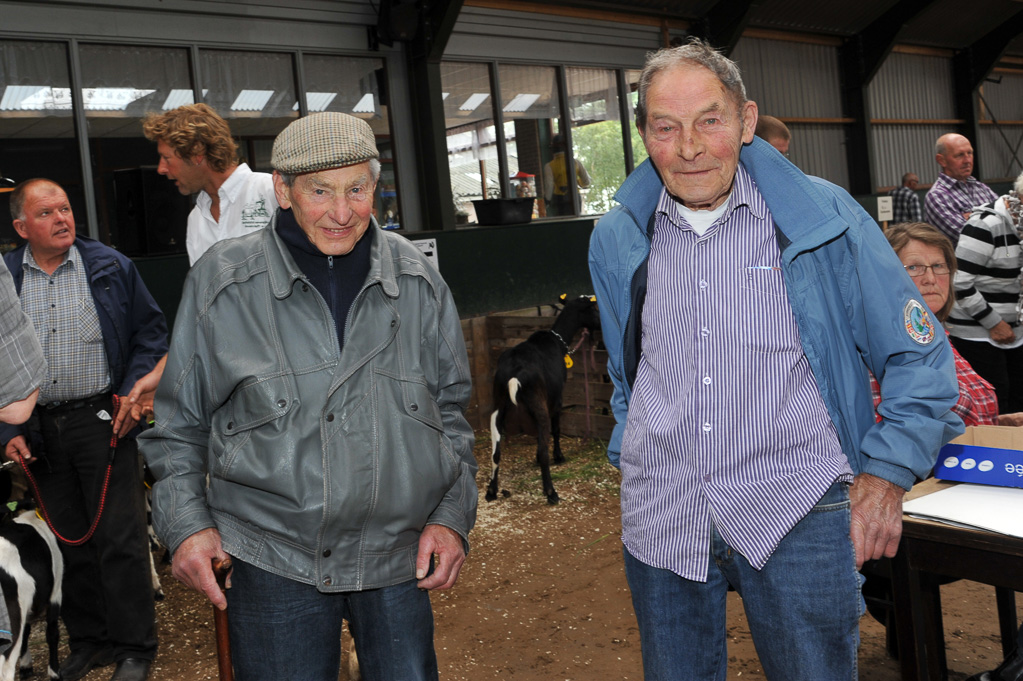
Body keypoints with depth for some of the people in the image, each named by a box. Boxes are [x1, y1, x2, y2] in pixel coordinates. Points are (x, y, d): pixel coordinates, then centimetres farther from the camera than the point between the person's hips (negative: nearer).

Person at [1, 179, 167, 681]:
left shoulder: (111, 267, 0)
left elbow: (150, 332, 2)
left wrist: (134, 395, -10)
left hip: (103, 420, -3)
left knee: (120, 539, -1)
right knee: (68, 542, 13)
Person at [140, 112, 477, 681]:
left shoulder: (418, 281, 1)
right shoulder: (222, 283, -5)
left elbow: (451, 407, 9)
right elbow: (179, 422, 5)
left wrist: (452, 516, 1)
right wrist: (186, 523, -5)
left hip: (401, 554, 2)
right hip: (275, 559, -2)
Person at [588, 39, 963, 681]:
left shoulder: (826, 217, -6)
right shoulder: (617, 239, 4)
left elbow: (920, 358, 0)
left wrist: (885, 474, -6)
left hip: (796, 514, -2)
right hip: (659, 517, 3)